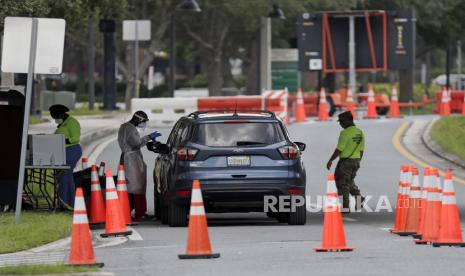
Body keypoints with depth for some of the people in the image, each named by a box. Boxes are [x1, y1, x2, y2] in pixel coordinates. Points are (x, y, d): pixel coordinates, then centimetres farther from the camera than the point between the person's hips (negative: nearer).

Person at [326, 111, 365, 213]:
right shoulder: (360, 132, 7)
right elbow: (361, 150, 12)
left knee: (342, 183, 1)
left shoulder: (345, 133, -17)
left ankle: (345, 207, 2)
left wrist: (330, 161, -11)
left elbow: (339, 149, -19)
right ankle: (358, 197, 8)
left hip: (345, 161, -8)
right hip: (355, 161, 8)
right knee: (349, 181, 24)